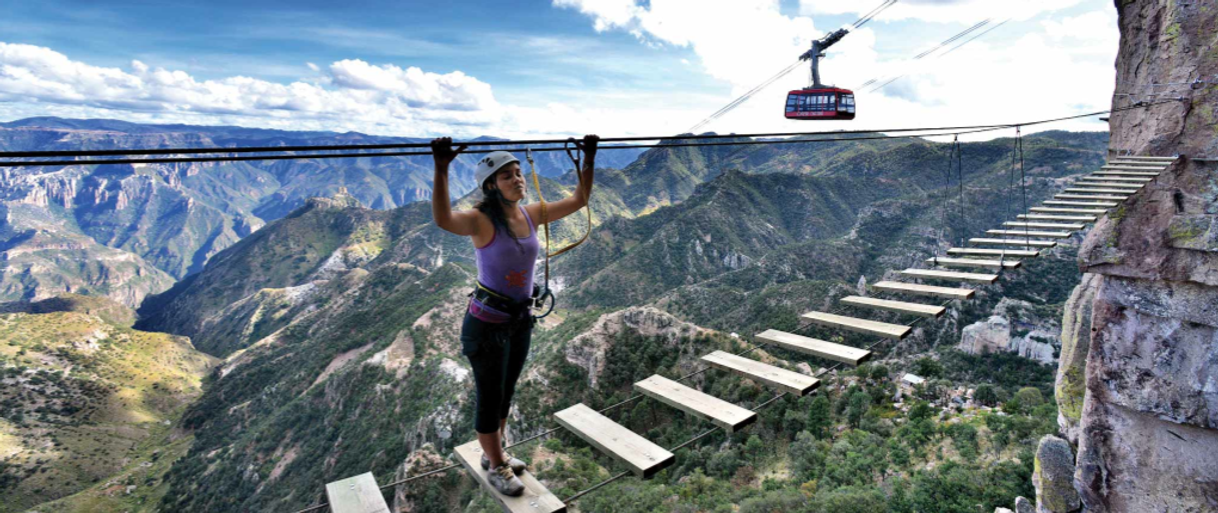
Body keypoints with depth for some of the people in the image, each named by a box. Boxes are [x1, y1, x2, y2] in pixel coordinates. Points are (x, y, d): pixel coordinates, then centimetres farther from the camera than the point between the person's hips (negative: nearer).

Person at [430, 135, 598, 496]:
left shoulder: (532, 215, 0)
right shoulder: (481, 221, -19)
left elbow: (579, 200, 7)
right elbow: (443, 220, -42)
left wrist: (589, 160, 1)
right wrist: (441, 170, -51)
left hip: (520, 320, 7)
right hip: (487, 323, -7)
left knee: (506, 392, 22)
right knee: (489, 396, 9)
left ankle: (495, 454, 43)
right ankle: (496, 469, 30)